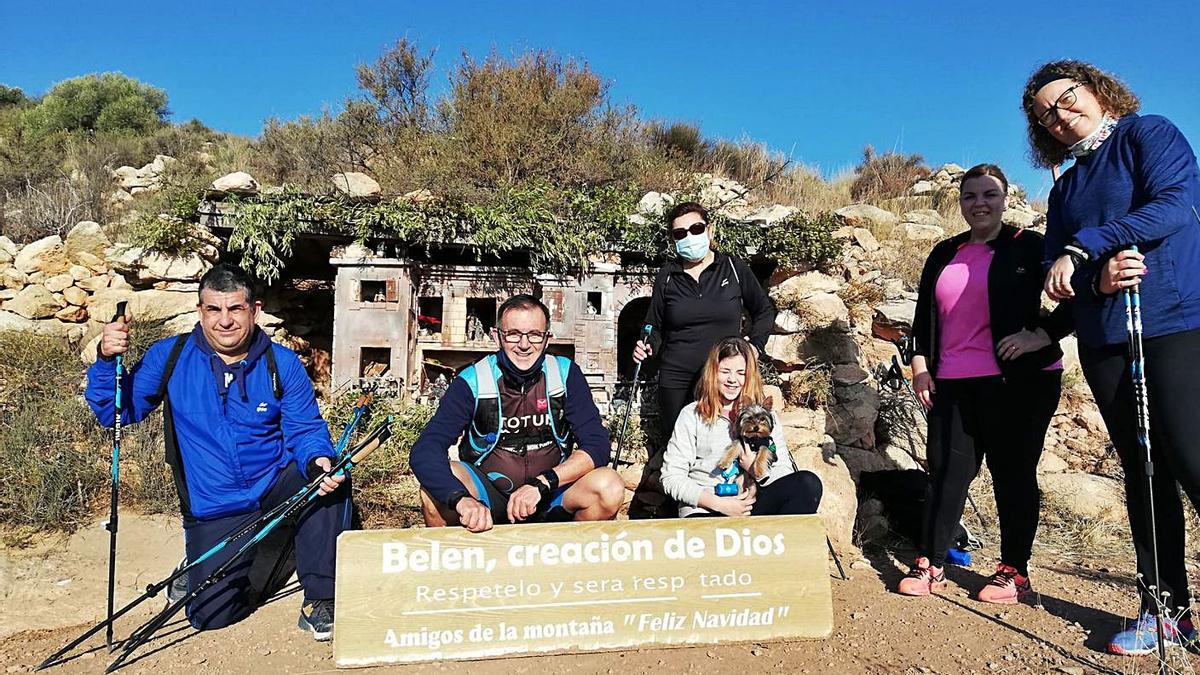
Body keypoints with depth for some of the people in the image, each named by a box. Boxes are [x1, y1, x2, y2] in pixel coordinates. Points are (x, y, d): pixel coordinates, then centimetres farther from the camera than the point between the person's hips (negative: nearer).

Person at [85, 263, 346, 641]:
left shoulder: (282, 364, -5)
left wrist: (319, 461, -29)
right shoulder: (170, 356, -4)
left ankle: (320, 600, -14)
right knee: (210, 615, -12)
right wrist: (107, 360, -21)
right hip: (214, 509, 0)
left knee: (330, 479, -32)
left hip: (278, 485, 0)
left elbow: (306, 429, -6)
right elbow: (116, 413, -3)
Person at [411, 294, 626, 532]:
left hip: (550, 498, 1)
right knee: (434, 483, -30)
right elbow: (424, 451, -21)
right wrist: (461, 499, -41)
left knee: (610, 486, -26)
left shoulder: (566, 375, -7)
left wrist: (542, 483, -28)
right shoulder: (473, 381, -12)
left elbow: (597, 446, -13)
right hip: (487, 493, -1)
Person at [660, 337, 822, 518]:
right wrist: (719, 504, -9)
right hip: (704, 509, -3)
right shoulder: (693, 415, 9)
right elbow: (671, 477, 1)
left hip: (751, 504, 3)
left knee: (809, 484, -24)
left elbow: (784, 472, 11)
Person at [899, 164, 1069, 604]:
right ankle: (930, 564, 11)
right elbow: (923, 314, 19)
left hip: (1018, 380, -3)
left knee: (1012, 471, 4)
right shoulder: (944, 255, 15)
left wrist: (1042, 336, -12)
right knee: (946, 469, 3)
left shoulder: (1029, 247, 2)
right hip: (953, 384, 4)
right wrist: (920, 365, 9)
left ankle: (1015, 571, 16)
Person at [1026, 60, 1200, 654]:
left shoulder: (1149, 134, 4)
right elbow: (1055, 273, 9)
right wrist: (1097, 277, -13)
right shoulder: (1065, 189, 18)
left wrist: (1083, 247, -15)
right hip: (1103, 341, 6)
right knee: (1143, 472, 8)